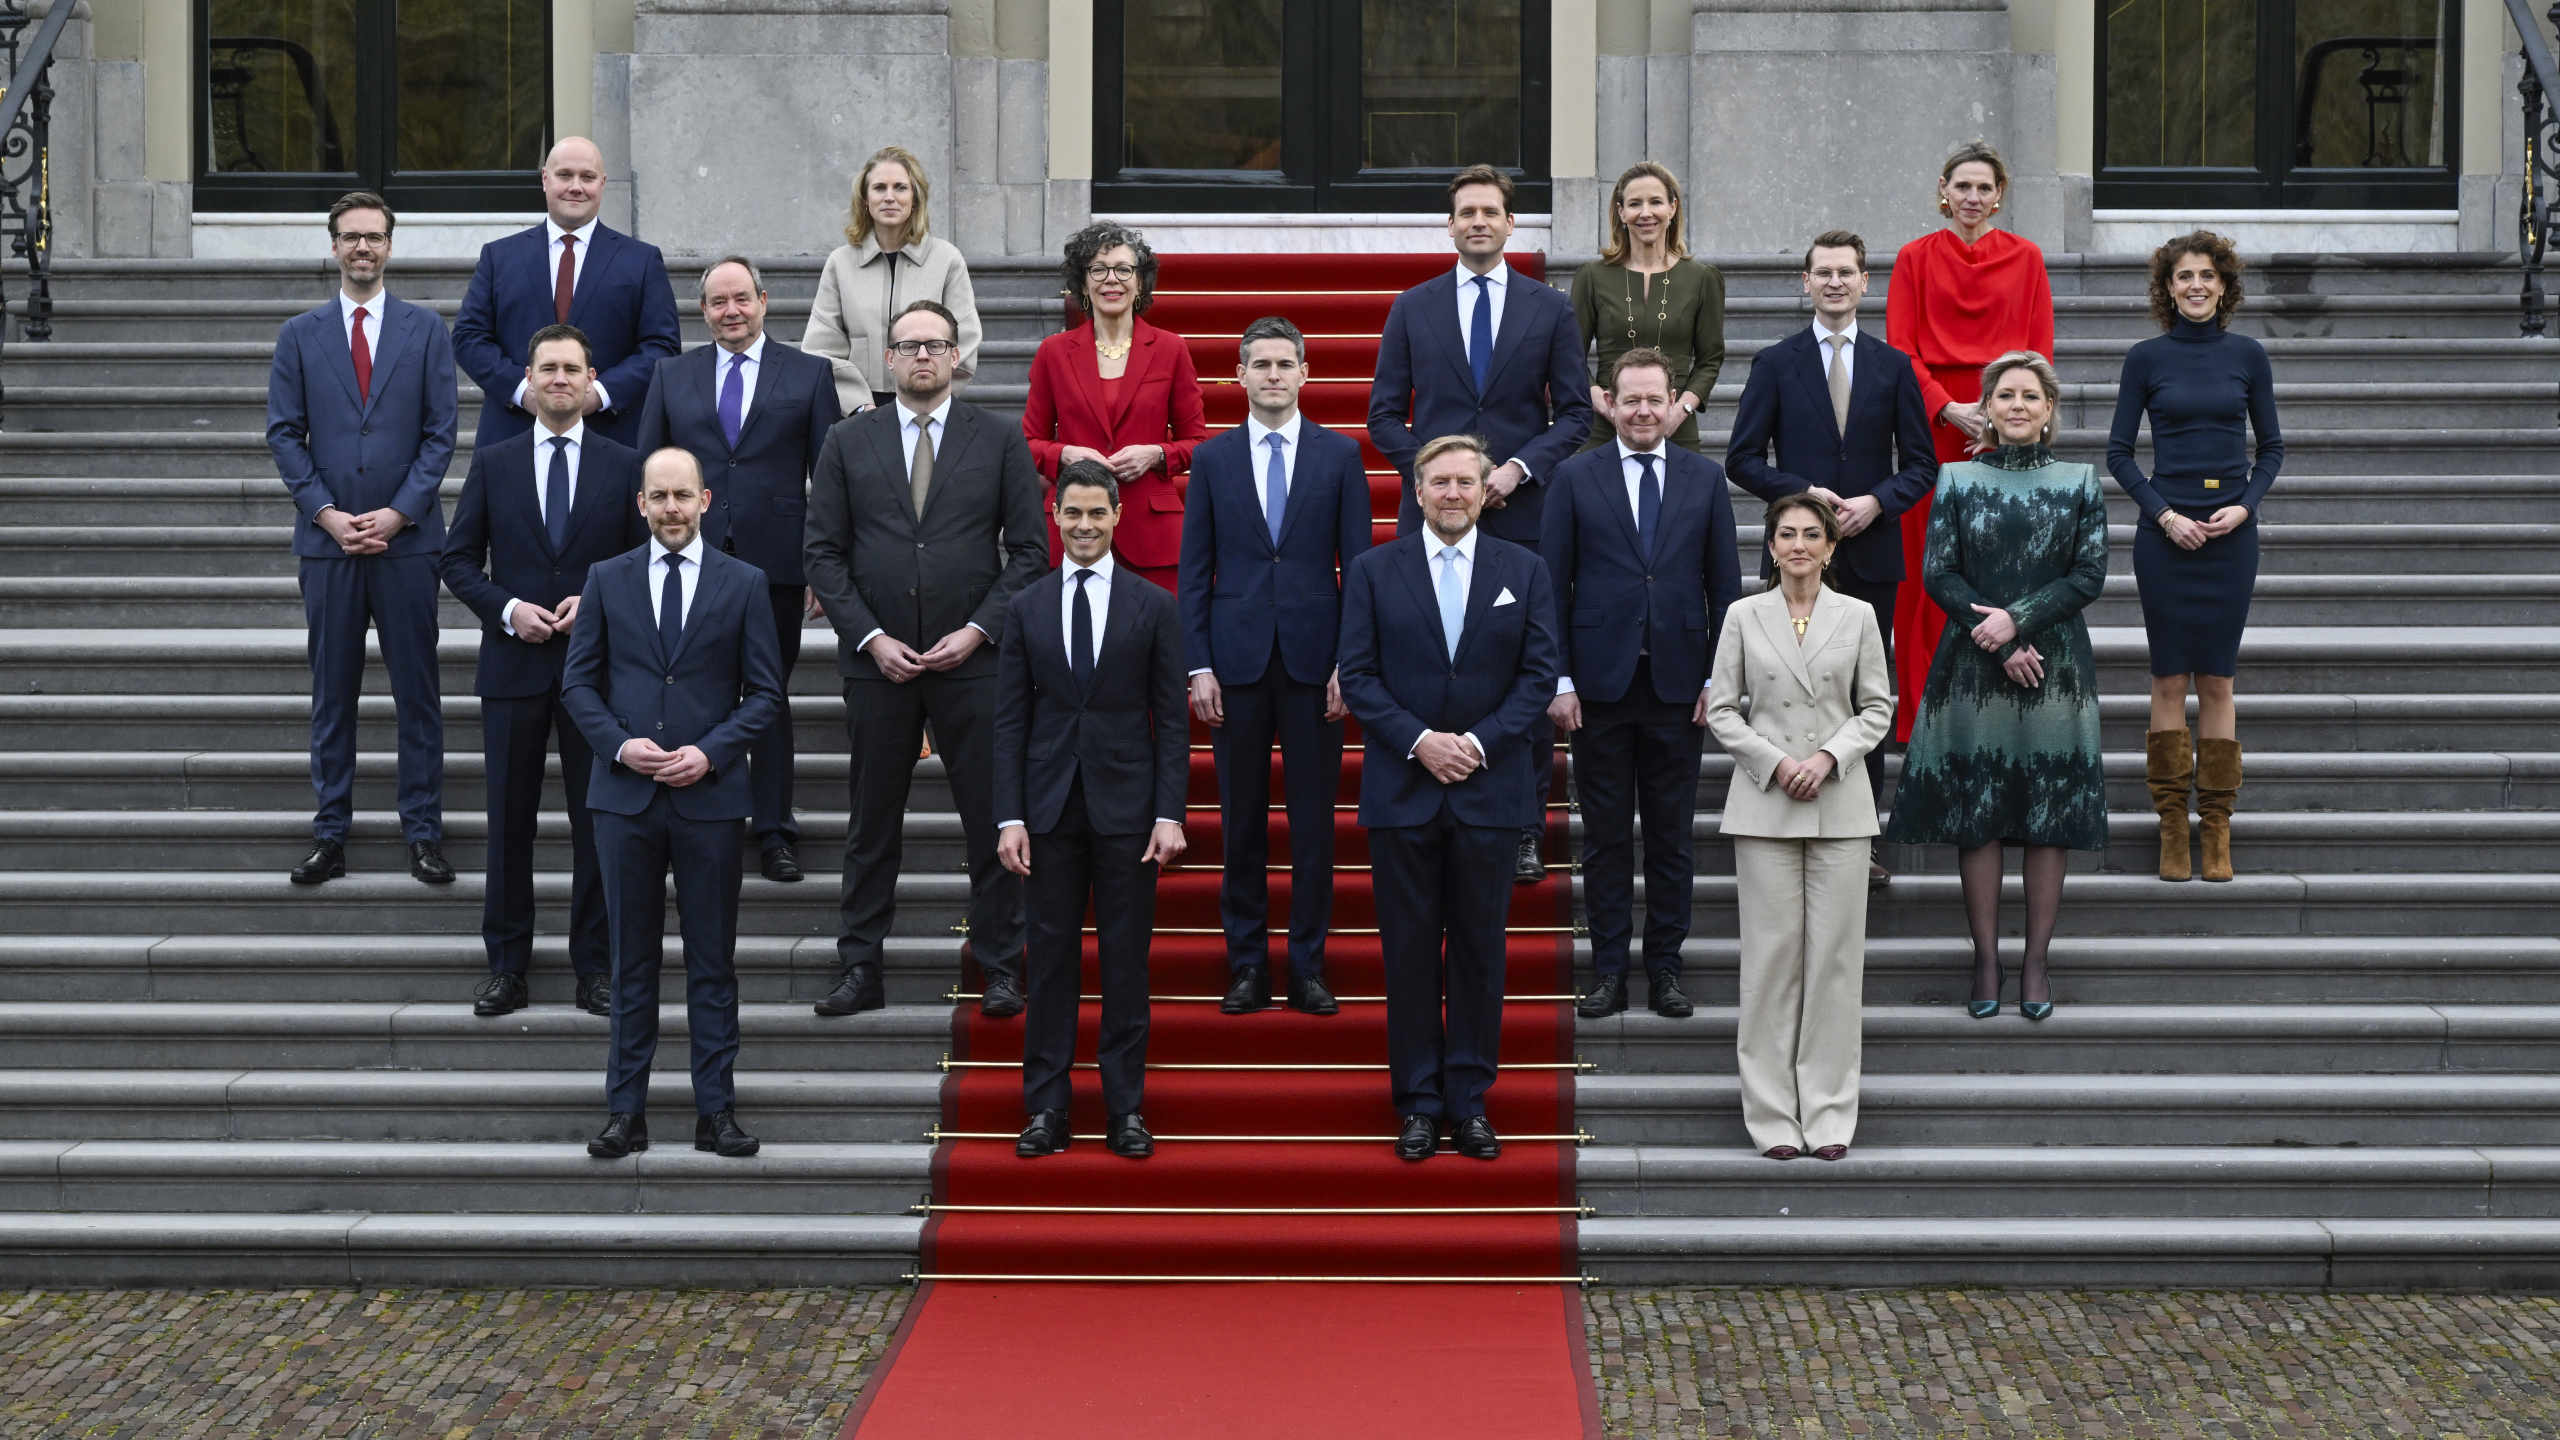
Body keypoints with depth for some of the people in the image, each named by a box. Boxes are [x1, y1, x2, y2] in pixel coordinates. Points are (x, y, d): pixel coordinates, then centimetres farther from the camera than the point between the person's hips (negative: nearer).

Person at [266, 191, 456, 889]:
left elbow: (440, 432, 1)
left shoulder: (425, 330, 6)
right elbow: (284, 433, 4)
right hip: (327, 538, 1)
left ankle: (423, 832, 8)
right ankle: (330, 835, 10)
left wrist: (398, 513, -9)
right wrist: (327, 513, -8)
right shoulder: (300, 335, 8)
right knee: (332, 693, 5)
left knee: (417, 690, 2)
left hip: (406, 537, -1)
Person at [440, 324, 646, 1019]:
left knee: (598, 821, 3)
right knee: (510, 822, 4)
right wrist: (508, 609, -10)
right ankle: (506, 966, 13)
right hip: (514, 667, 0)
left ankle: (595, 967, 12)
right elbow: (459, 559, 6)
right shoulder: (492, 465, 6)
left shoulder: (624, 467, 5)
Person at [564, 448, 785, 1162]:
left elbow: (765, 691, 3)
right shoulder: (607, 579, 7)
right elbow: (578, 680, 7)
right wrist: (619, 743, -9)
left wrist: (710, 752, -10)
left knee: (713, 960, 3)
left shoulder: (743, 584, 4)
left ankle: (716, 1110, 8)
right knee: (632, 959, 5)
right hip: (626, 793, 1)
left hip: (710, 794, -1)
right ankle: (626, 1110, 9)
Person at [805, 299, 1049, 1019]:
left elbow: (1027, 548, 2)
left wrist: (978, 629, -9)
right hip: (877, 658, 1)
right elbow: (823, 551, 4)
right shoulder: (848, 442, 6)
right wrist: (870, 636, -8)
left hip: (973, 658, -1)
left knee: (993, 819, 2)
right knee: (872, 824, 6)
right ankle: (860, 971, 13)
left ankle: (1001, 971, 11)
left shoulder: (999, 440, 4)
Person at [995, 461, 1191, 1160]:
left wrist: (1169, 814, -7)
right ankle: (1046, 1108, 10)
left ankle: (1125, 1109, 10)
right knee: (1051, 960, 4)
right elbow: (1010, 720, 5)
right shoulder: (1027, 607, 7)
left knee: (1127, 962, 3)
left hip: (1126, 807, -1)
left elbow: (1172, 720, 2)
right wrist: (1010, 816, -2)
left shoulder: (1154, 608, 3)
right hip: (1051, 808, 1)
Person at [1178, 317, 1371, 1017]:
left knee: (1313, 820, 2)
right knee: (1242, 820, 5)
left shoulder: (1340, 455, 5)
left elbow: (1359, 564, 3)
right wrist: (1198, 666, -3)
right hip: (1237, 658, 1)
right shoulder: (1212, 459, 6)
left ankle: (1307, 966, 10)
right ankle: (1247, 965, 13)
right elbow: (1194, 571, 5)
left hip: (1313, 658, -1)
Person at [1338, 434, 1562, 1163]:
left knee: (1479, 947, 4)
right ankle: (1418, 1102, 9)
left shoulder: (1524, 571, 6)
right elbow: (1358, 675, -1)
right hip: (1401, 793, 0)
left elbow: (1541, 673, 1)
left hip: (1488, 791, 1)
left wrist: (1478, 742, -11)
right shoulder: (1373, 571, 4)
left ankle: (1469, 1100, 11)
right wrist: (1418, 741, -13)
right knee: (1410, 950, 2)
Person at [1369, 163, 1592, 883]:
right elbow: (1385, 414, 9)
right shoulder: (1413, 308, 9)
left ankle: (1525, 831, 5)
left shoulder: (1550, 309, 8)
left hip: (1522, 513, 0)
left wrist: (1520, 468, -9)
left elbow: (1575, 412, 6)